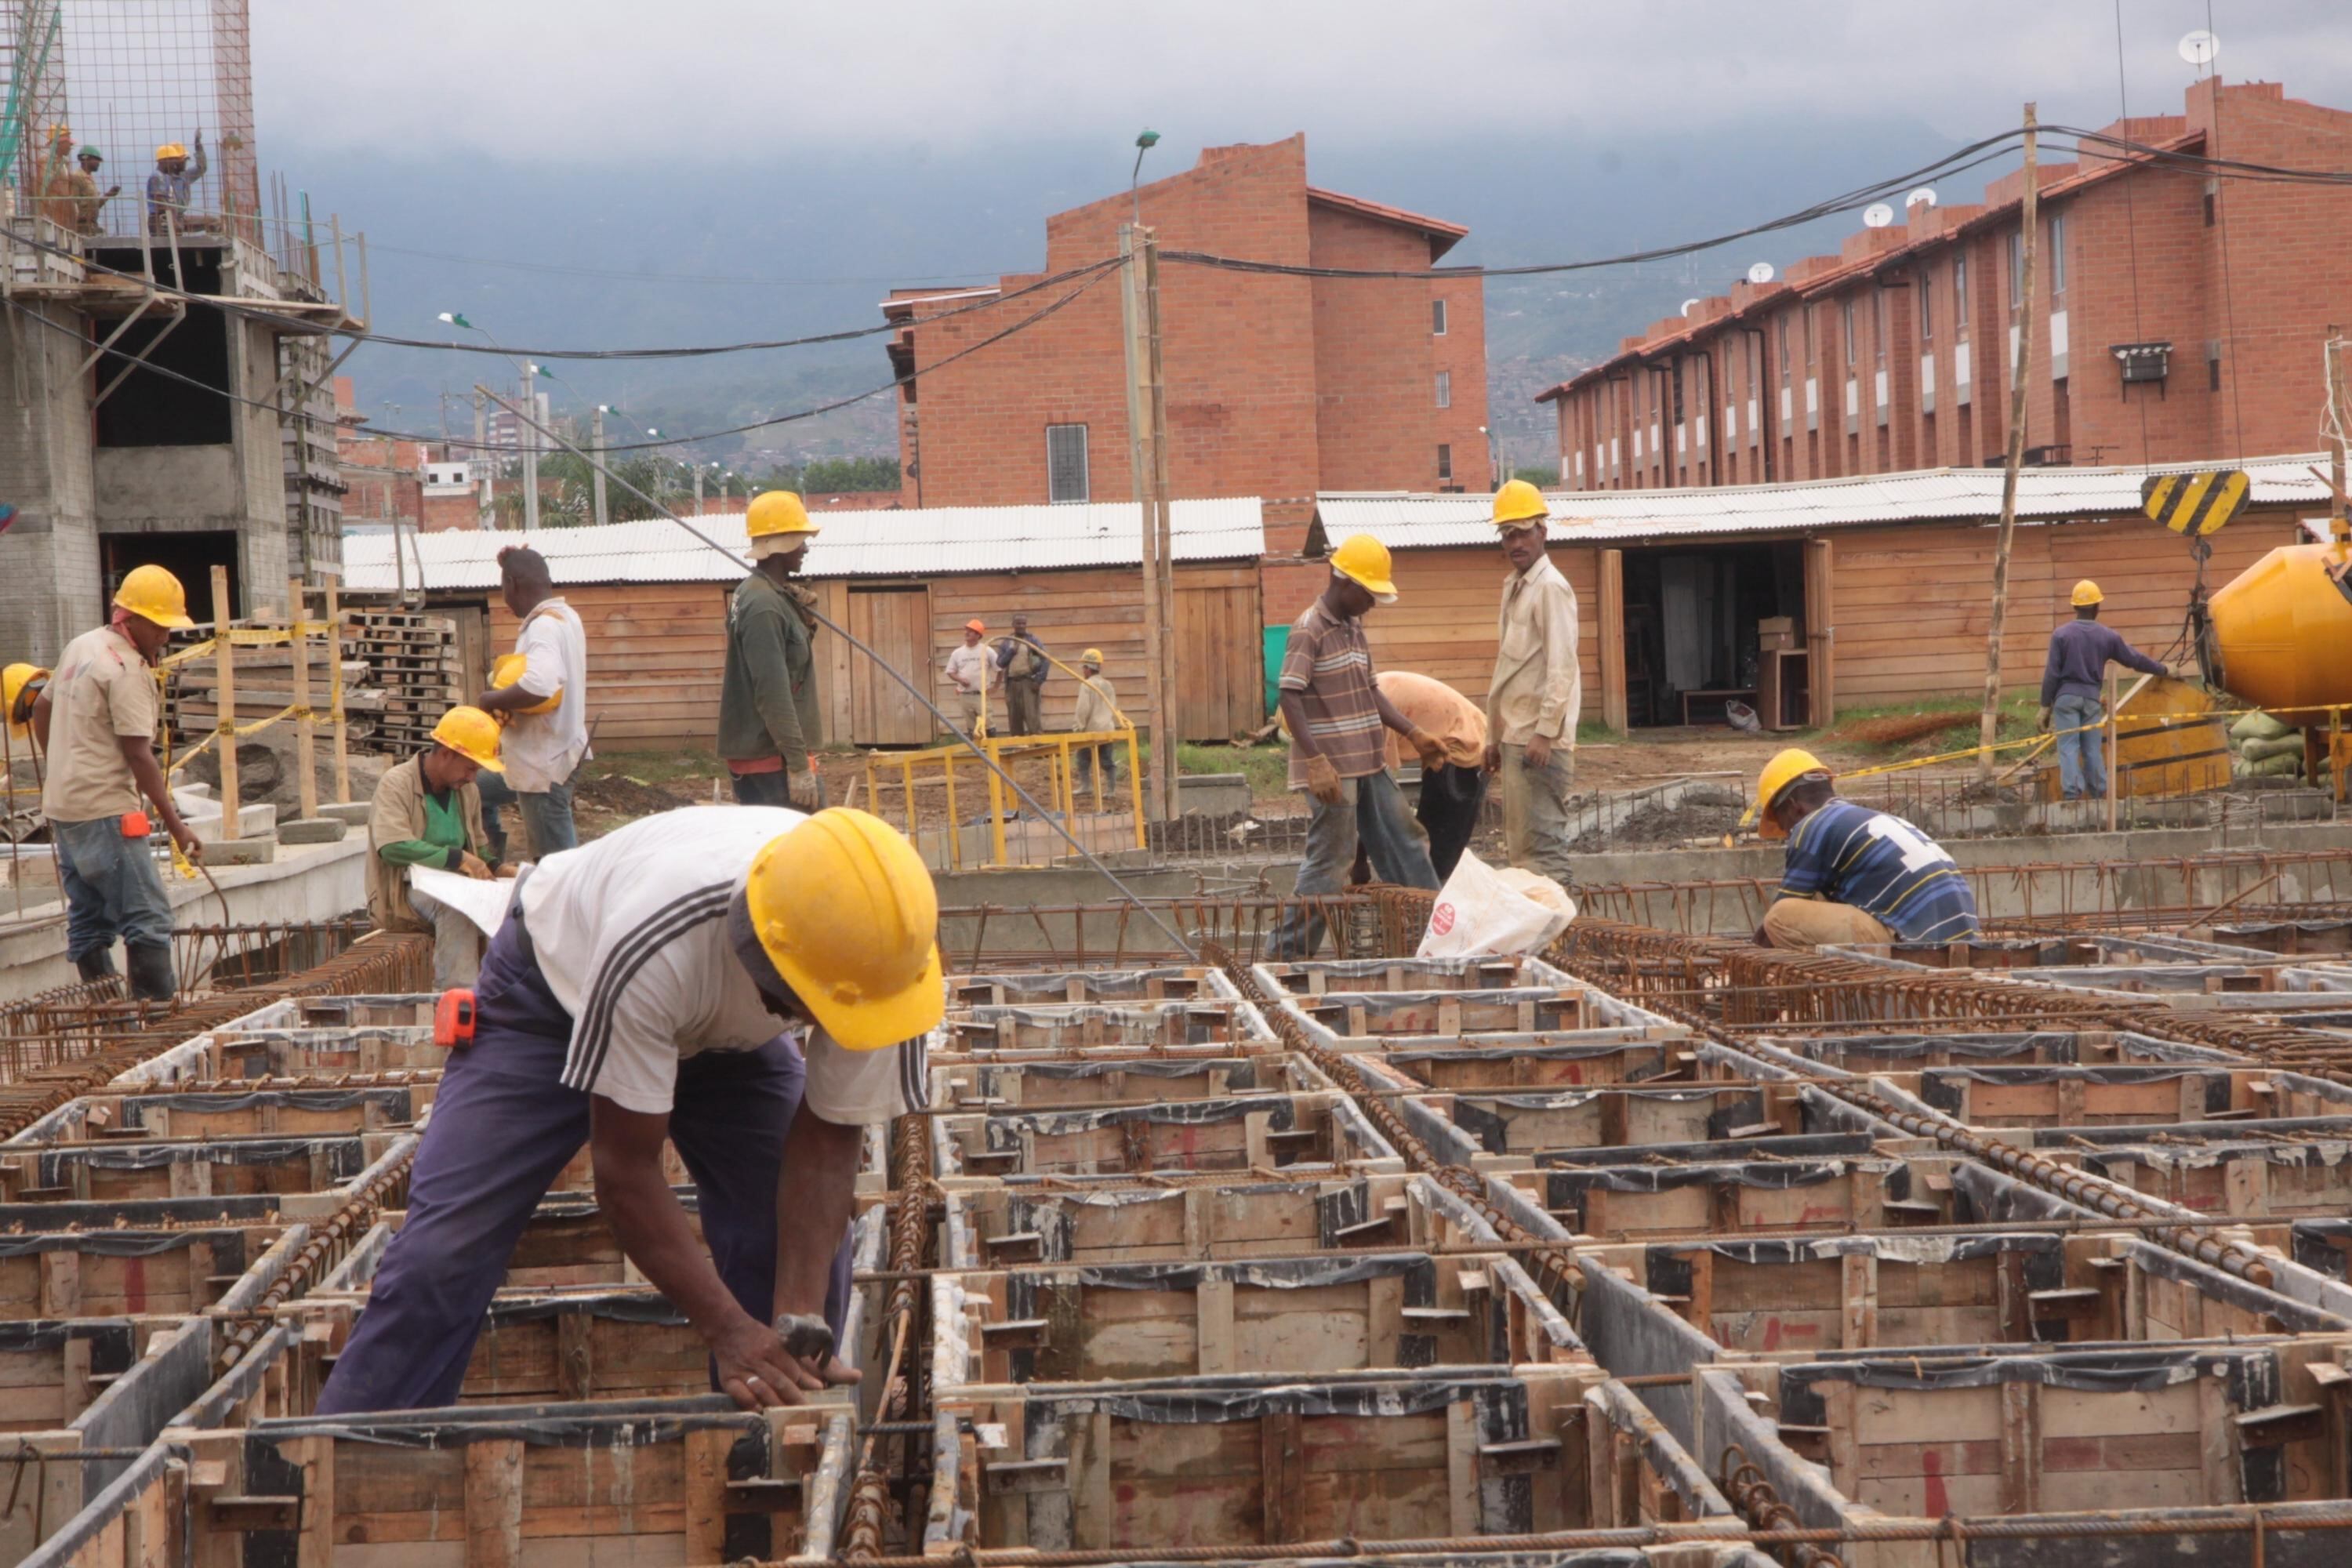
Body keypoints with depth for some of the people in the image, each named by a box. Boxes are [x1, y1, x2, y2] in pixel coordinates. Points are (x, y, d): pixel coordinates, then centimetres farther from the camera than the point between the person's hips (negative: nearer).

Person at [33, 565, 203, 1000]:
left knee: (89, 917, 11)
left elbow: (41, 708, 24)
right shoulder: (127, 671, -15)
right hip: (105, 811, -10)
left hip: (61, 806, 10)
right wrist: (175, 824, -15)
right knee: (148, 919, -9)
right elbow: (138, 754, -17)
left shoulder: (80, 647, 13)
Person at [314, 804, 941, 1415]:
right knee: (441, 1256, -14)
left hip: (728, 1029, 4)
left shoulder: (887, 954, -34)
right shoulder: (651, 945, -45)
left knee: (805, 1252, -12)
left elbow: (828, 1140, -22)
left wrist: (800, 1322, -32)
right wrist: (727, 1330, -37)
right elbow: (625, 1165, -33)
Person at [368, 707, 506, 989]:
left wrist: (495, 868, 2)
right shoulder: (396, 784, -9)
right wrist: (456, 858, -27)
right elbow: (392, 847, -23)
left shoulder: (467, 791, 14)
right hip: (403, 895, -6)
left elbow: (479, 848, 26)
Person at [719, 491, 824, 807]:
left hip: (753, 754, 10)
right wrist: (799, 763, -22)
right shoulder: (764, 605, -17)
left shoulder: (753, 594, 13)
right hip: (773, 758, -10)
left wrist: (803, 620, 4)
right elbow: (773, 692, -22)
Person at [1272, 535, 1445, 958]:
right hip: (1333, 767, -9)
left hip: (1368, 763, 9)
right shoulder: (1309, 630, -13)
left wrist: (1414, 735, 13)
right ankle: (1289, 952, 2)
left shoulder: (1354, 627, 14)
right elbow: (1290, 698, -19)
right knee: (1330, 861, -6)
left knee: (1405, 844, 13)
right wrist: (1316, 762, -26)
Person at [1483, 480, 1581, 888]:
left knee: (1541, 842, -10)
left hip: (1539, 738, -9)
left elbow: (1561, 666, -16)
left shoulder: (1551, 588, -9)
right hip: (1514, 734, 9)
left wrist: (1545, 732, -21)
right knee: (1519, 844, 11)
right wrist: (1494, 736, 20)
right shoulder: (1514, 587, 18)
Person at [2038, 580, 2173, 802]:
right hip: (2091, 697, 2)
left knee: (2069, 748, -4)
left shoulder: (2061, 634, -4)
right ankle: (2100, 795, 10)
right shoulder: (2108, 636, 2)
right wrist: (2164, 671, 27)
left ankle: (2072, 794, -16)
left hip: (2066, 696, -2)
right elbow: (2135, 659, 12)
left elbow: (2052, 674, -5)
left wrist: (2046, 705, 0)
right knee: (2093, 750, 10)